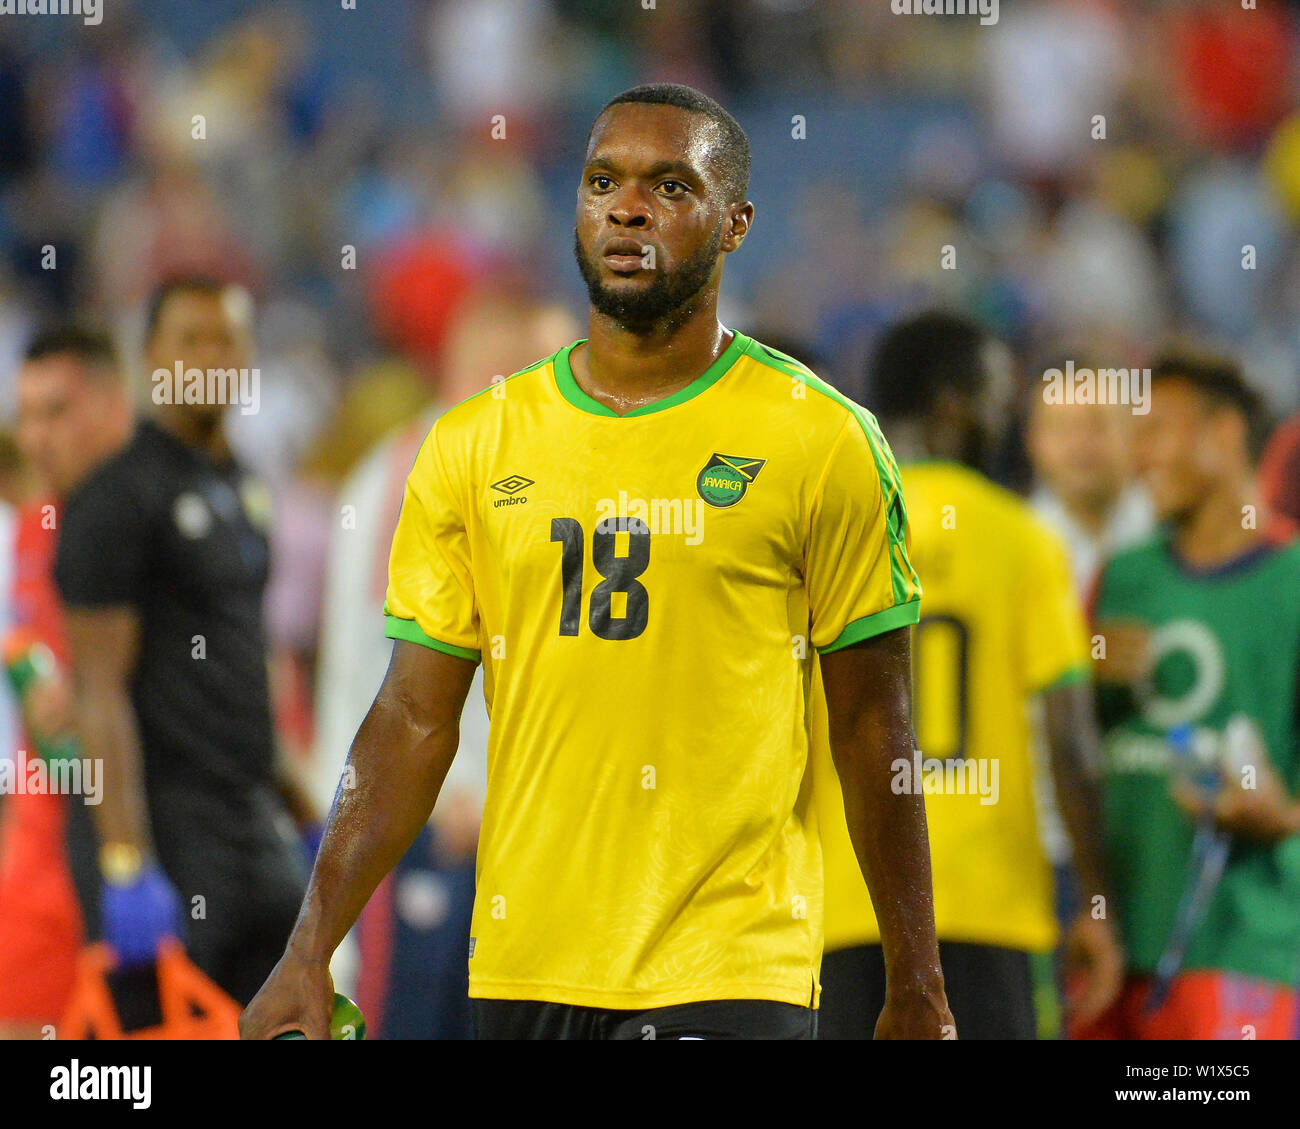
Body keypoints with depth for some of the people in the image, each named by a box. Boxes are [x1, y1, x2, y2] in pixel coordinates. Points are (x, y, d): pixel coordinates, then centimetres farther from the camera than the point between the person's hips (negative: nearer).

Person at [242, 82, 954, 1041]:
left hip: (729, 975, -3)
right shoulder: (476, 445, 8)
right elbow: (415, 719, 8)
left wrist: (918, 993, 5)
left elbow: (870, 724, 2)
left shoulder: (822, 441, 0)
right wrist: (311, 955, 1)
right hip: (521, 966, 3)